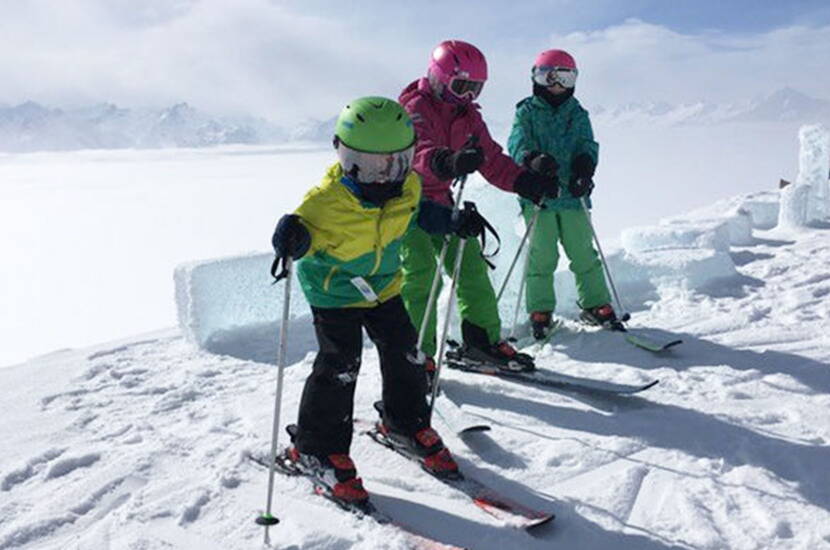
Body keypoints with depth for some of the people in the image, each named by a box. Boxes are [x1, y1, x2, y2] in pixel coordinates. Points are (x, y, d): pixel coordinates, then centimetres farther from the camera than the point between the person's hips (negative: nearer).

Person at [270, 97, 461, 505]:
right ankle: (316, 448, 10)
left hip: (384, 286, 6)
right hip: (334, 292, -5)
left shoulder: (408, 185, -9)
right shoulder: (325, 201, -28)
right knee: (339, 367, -9)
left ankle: (406, 423, 34)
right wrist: (293, 238, -46)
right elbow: (307, 232, -23)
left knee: (405, 355, 8)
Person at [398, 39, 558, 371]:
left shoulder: (467, 116, 8)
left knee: (470, 264, 6)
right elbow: (417, 150, -38)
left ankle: (484, 340, 18)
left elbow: (491, 159, 7)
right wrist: (448, 163, -59)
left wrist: (526, 182, -9)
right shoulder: (415, 108, -17)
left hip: (440, 201, 8)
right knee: (421, 274, -17)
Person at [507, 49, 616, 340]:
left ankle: (595, 304, 19)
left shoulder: (578, 115, 14)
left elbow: (587, 146, 2)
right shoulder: (526, 112, 6)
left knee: (583, 253, 6)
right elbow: (517, 143, -9)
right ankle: (540, 310, 11)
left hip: (572, 195, 2)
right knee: (542, 255, -1)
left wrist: (583, 171, -20)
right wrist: (533, 160, -32)